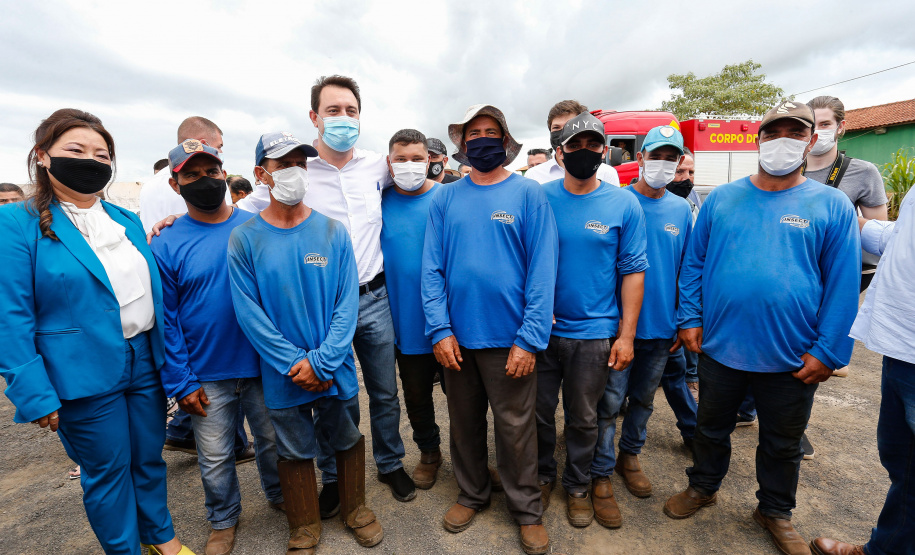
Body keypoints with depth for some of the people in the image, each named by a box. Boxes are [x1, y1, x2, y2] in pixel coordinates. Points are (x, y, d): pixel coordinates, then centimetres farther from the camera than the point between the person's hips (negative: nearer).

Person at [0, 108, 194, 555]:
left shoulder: (127, 221, 8)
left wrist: (169, 362, 10)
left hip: (145, 362, 5)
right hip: (85, 374, -5)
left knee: (149, 457, 19)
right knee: (107, 470, 12)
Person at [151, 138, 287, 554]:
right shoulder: (165, 246, -5)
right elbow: (166, 321, -3)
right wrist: (181, 382, -6)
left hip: (263, 365, 1)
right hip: (206, 376, 0)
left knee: (273, 441, 18)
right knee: (215, 458, 15)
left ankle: (280, 495, 45)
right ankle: (223, 519, 41)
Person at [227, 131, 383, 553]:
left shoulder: (333, 231, -5)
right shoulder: (244, 239, -6)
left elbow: (347, 301, -8)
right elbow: (248, 312, -9)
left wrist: (322, 361, -15)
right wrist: (295, 364, -14)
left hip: (336, 371, 1)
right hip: (283, 376, 0)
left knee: (348, 440, 17)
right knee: (295, 451, 17)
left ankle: (354, 508, 43)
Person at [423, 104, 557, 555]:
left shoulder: (529, 194, -3)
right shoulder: (445, 198, 5)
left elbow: (542, 270, -9)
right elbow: (432, 268, 1)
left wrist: (529, 338, -15)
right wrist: (440, 329, -8)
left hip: (509, 338, -2)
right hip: (457, 338, 3)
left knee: (515, 428, 11)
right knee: (465, 423, 18)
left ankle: (526, 509, 34)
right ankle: (472, 493, 42)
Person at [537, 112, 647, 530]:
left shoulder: (624, 204, -2)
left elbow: (633, 271, -2)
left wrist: (626, 334, -6)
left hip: (594, 332, 0)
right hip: (541, 328, 1)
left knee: (583, 418, 15)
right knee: (540, 411, 14)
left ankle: (578, 485, 39)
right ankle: (542, 476, 40)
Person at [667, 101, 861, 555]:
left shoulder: (832, 206, -2)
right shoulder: (721, 199, 1)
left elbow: (843, 284, -4)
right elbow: (694, 262, 2)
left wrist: (829, 351, -9)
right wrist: (690, 318, -5)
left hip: (792, 360, 0)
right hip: (719, 347, 1)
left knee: (782, 444, 19)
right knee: (712, 428, 20)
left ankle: (775, 511, 43)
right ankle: (702, 487, 44)